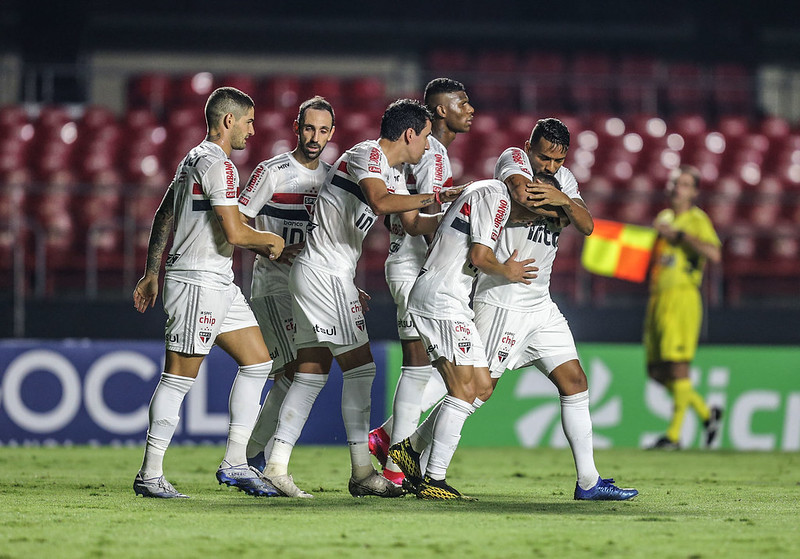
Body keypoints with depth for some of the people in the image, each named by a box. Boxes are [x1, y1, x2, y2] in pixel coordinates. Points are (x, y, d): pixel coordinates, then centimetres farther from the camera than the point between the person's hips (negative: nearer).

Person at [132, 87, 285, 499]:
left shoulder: (193, 160, 17)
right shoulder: (218, 164, -15)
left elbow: (163, 217, 23)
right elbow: (234, 233, -21)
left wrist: (151, 274, 26)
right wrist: (271, 241, -2)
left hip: (219, 284, 11)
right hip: (198, 281, -11)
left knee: (258, 362, 10)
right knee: (179, 377, -7)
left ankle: (234, 464, 12)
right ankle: (149, 476, -4)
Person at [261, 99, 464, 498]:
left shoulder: (392, 171, 18)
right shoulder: (368, 154, -12)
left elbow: (415, 225, 26)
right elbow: (380, 202, -30)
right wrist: (441, 196, -26)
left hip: (310, 272, 10)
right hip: (326, 272, -10)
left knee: (312, 373, 8)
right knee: (359, 367, -6)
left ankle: (276, 465, 4)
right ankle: (361, 473, -3)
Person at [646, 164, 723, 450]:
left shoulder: (697, 219, -3)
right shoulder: (663, 218, 19)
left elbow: (714, 253, -19)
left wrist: (679, 235, -16)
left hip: (683, 296, -8)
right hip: (657, 297, 8)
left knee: (678, 366, -12)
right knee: (657, 371, 6)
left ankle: (674, 434, -9)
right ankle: (707, 413, 20)